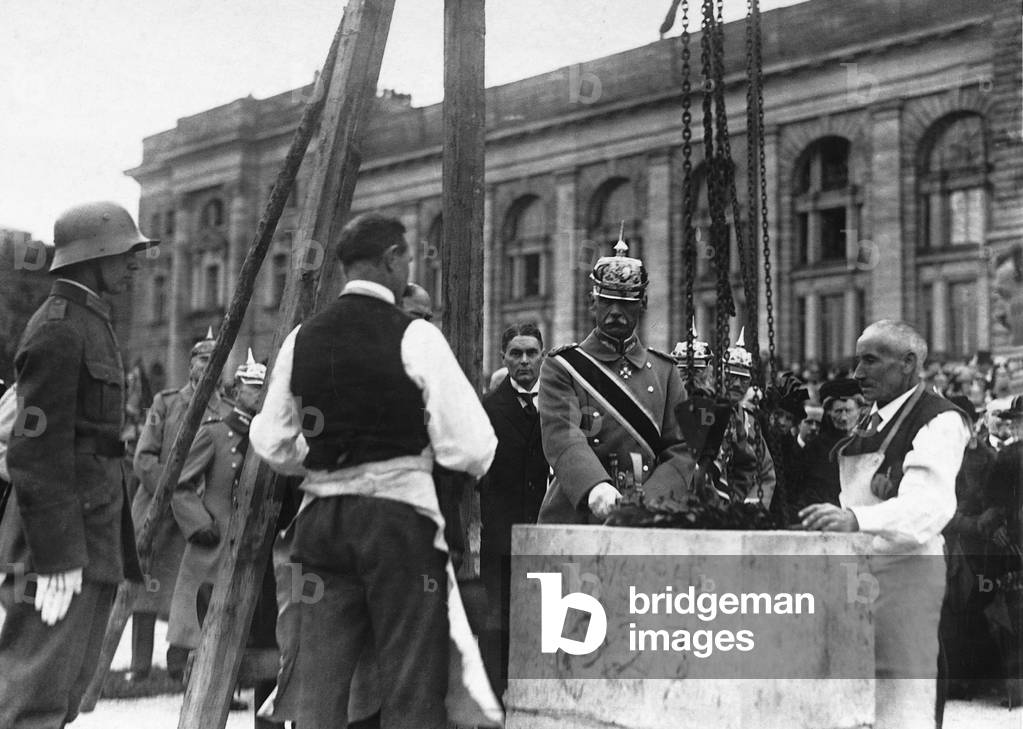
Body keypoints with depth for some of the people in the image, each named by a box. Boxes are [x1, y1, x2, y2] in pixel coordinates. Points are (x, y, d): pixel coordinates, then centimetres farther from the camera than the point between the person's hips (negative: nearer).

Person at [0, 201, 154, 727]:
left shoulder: (91, 324, 18)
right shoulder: (57, 330, -13)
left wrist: (122, 548, 21)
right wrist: (56, 556, -23)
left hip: (93, 540, 10)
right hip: (60, 545, -10)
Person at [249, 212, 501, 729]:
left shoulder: (302, 338, 6)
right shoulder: (414, 336, -8)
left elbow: (271, 443, 9)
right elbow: (469, 448, -12)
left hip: (319, 517, 5)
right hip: (400, 515, -5)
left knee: (317, 684, 8)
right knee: (411, 685, 2)